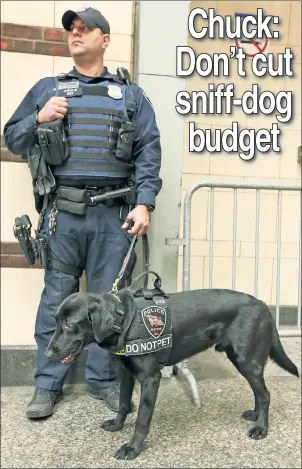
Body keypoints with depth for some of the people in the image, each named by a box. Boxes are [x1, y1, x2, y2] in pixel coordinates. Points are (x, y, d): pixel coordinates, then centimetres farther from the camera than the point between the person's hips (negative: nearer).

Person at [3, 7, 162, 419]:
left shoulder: (131, 95, 14)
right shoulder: (47, 88, 16)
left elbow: (148, 152, 6)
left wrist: (144, 203, -6)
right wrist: (39, 119, -4)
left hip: (114, 215, 0)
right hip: (62, 212, 1)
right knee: (57, 299, 5)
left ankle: (104, 380, 19)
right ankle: (48, 384, 17)